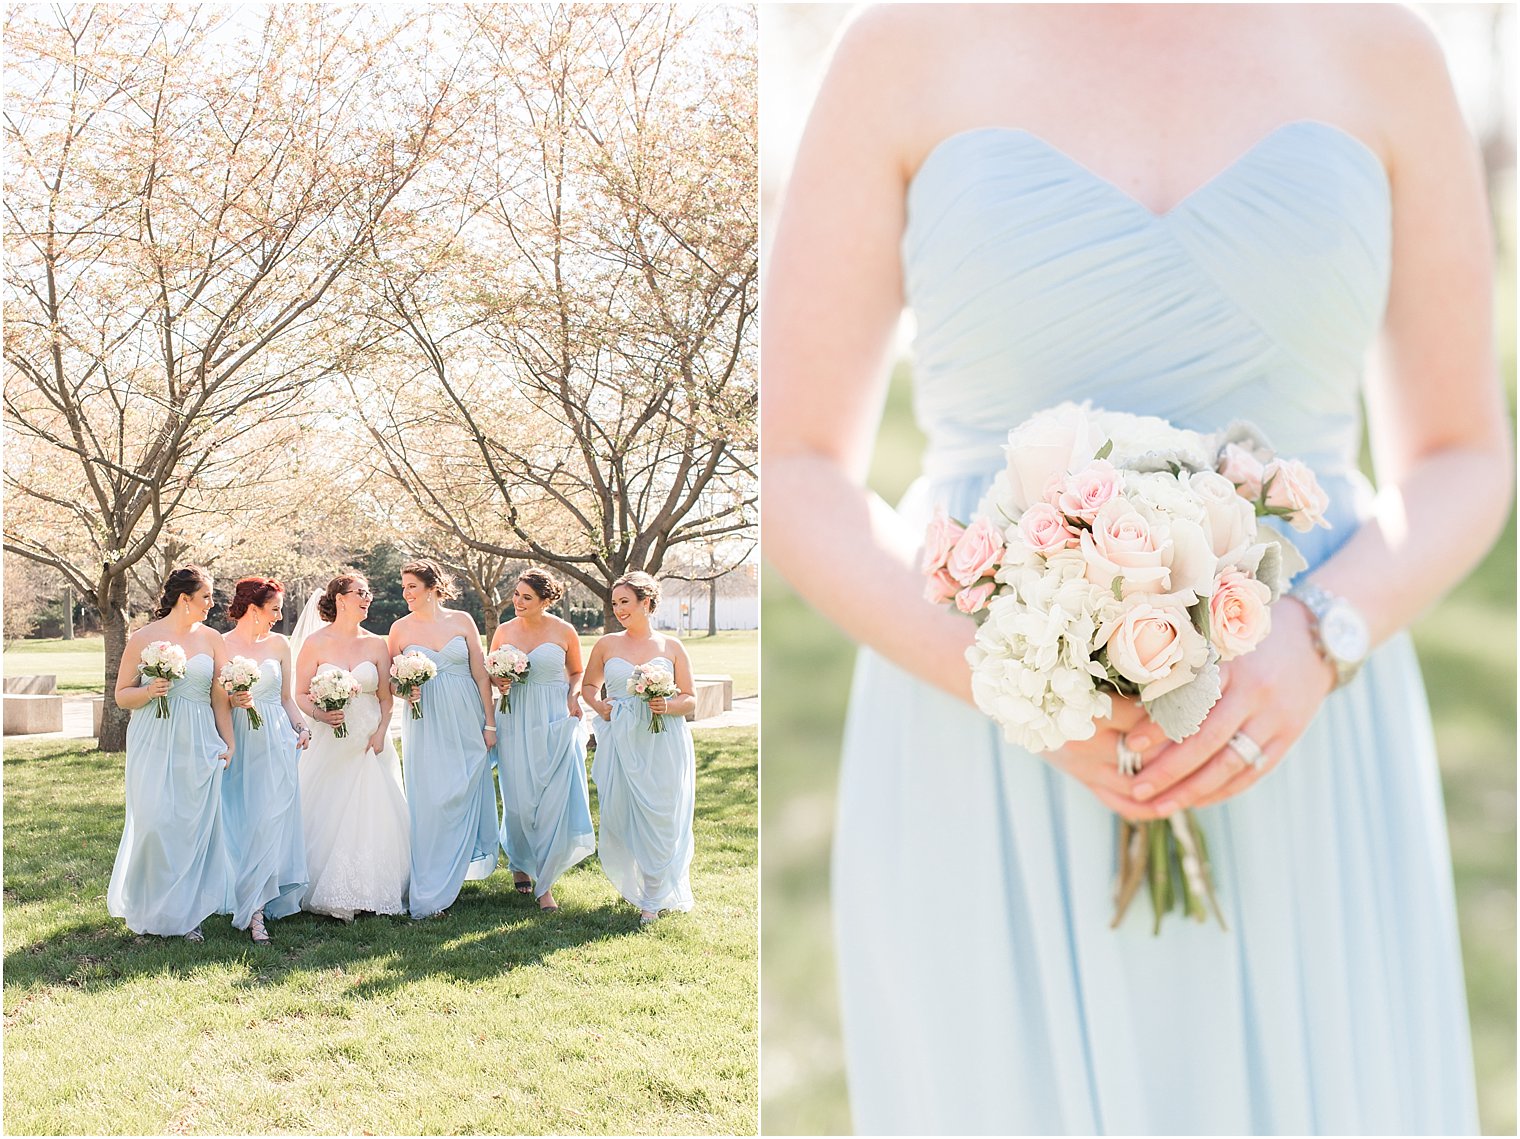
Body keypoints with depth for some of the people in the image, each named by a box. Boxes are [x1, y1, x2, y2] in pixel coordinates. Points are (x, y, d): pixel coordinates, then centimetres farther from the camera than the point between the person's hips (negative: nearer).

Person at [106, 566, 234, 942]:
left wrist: (228, 743, 4)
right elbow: (121, 695, 6)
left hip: (199, 746, 2)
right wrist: (148, 692, -14)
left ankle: (187, 912, 12)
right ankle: (153, 909, 12)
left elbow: (219, 697, 9)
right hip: (154, 744, -2)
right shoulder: (143, 638, 1)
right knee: (154, 822, -6)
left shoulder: (211, 639, 8)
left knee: (195, 824, 1)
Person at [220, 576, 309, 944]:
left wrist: (301, 727, 0)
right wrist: (232, 701, -17)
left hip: (277, 745, 2)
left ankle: (255, 909, 7)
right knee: (240, 823, -4)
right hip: (238, 745, -2)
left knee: (270, 822, -2)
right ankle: (252, 908, 1)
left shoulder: (279, 645, 10)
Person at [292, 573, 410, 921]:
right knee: (327, 818, -2)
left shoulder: (376, 644, 6)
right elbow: (301, 694, 0)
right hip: (329, 744, -2)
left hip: (369, 744, 2)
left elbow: (385, 697, 7)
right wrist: (319, 715, -18)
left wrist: (381, 733, -7)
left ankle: (369, 893, 9)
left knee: (372, 818, -1)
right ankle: (330, 897, 9)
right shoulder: (315, 643, -1)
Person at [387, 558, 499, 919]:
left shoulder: (462, 621, 2)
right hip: (425, 726, -1)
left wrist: (489, 723, 0)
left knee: (466, 796, 6)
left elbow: (481, 675, 3)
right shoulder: (400, 628, 2)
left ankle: (462, 868, 25)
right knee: (430, 801, -3)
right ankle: (430, 893, 3)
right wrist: (405, 690, -12)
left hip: (466, 723, 1)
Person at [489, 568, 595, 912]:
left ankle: (544, 883, 3)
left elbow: (577, 672, 11)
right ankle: (520, 863, 31)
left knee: (554, 801, -6)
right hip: (516, 721, 2)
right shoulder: (504, 631, 5)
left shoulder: (564, 632, -1)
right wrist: (499, 683, -5)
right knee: (520, 802, 2)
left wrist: (574, 696, -7)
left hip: (556, 722, -2)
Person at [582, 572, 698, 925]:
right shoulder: (606, 645, 6)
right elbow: (588, 685, 20)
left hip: (663, 743, -1)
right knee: (618, 816, 2)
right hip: (619, 742, 1)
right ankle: (632, 881, 29)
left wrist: (668, 705, -13)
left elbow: (690, 700, 7)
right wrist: (598, 704, 0)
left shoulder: (671, 647, 4)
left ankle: (653, 900, 15)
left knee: (660, 819, -1)